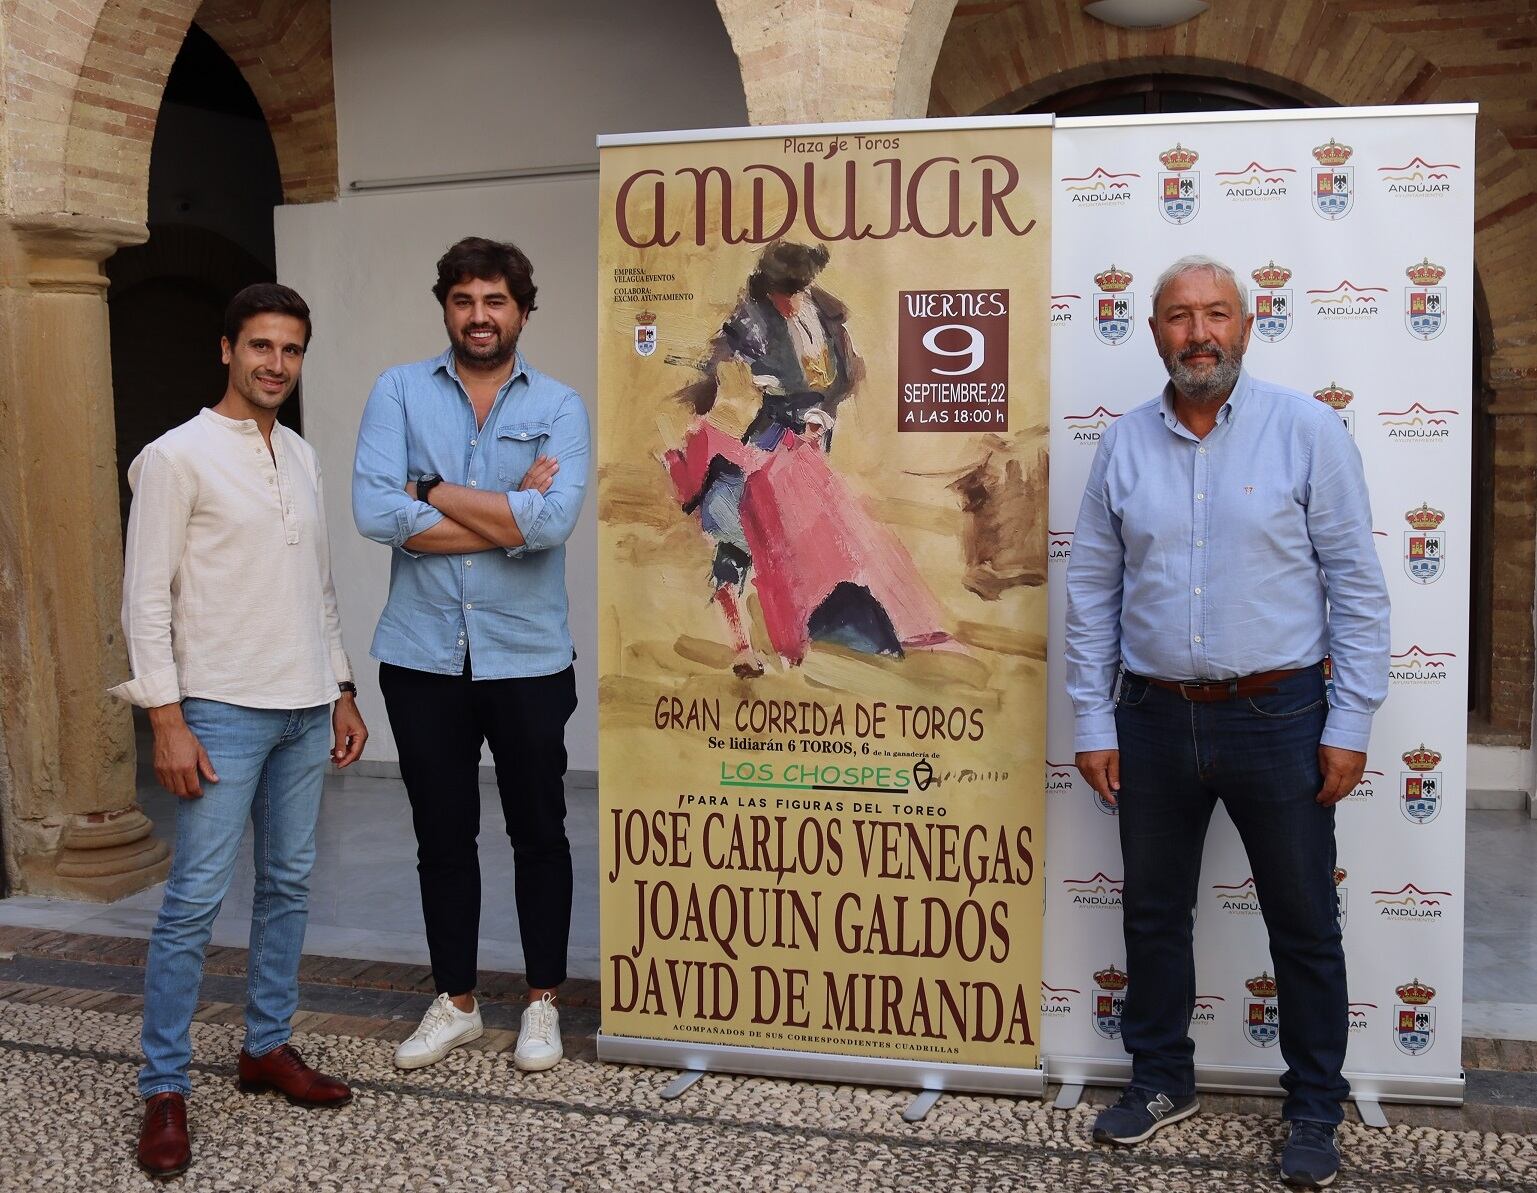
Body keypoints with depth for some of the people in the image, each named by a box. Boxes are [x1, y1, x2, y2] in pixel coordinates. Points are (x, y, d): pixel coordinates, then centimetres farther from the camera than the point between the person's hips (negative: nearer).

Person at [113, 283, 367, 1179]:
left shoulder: (304, 458, 13)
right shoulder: (178, 456, -7)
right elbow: (147, 597, -10)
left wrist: (341, 690, 14)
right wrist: (168, 720, -15)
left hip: (305, 710, 7)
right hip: (222, 711, -6)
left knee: (290, 882, 12)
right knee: (197, 898, -5)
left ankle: (269, 1046, 26)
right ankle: (165, 1089, 7)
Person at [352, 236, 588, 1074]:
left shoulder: (559, 406, -2)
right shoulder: (399, 392, 1)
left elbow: (554, 519, -19)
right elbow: (374, 512, -14)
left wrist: (433, 491, -11)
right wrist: (509, 515, -13)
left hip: (528, 657, -1)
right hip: (422, 656, 1)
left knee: (538, 833, 11)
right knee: (442, 837, 13)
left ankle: (543, 1002, 28)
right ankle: (454, 1003, 31)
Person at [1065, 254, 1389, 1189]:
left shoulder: (1306, 430, -4)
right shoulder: (1124, 446, 3)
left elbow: (1356, 583, -4)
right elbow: (1093, 593, 5)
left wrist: (1351, 724, -8)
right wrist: (1093, 724, 2)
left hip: (1276, 717, -2)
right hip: (1155, 718, 3)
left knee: (1305, 927, 9)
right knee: (1154, 912, 15)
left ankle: (1316, 1111, 27)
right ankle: (1162, 1080, 34)